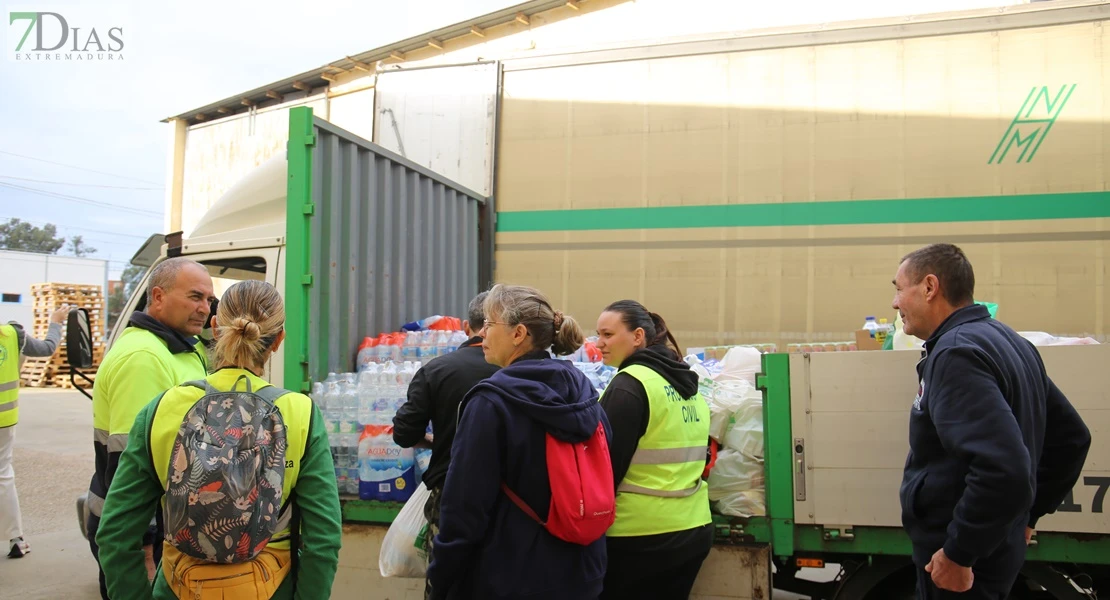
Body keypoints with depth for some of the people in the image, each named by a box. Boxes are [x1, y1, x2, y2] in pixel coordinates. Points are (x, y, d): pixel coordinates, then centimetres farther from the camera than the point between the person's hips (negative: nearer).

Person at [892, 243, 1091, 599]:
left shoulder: (955, 353, -22)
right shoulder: (1006, 341, 8)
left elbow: (1003, 469, -32)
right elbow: (1071, 437, 17)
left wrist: (958, 554, -23)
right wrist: (1028, 514, 19)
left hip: (959, 567, -9)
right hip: (999, 547, 9)